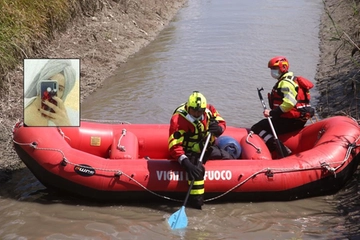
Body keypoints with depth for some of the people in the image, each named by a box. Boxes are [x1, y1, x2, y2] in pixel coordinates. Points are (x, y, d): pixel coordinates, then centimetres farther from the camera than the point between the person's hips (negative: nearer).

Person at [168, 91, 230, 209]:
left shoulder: (209, 110, -10)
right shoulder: (178, 119, -27)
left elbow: (222, 122, 4)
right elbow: (174, 146, -32)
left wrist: (218, 128, -23)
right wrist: (185, 162, -46)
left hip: (207, 148, 7)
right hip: (190, 152, -7)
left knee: (228, 159, 10)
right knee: (197, 169, -34)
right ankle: (196, 200, -27)